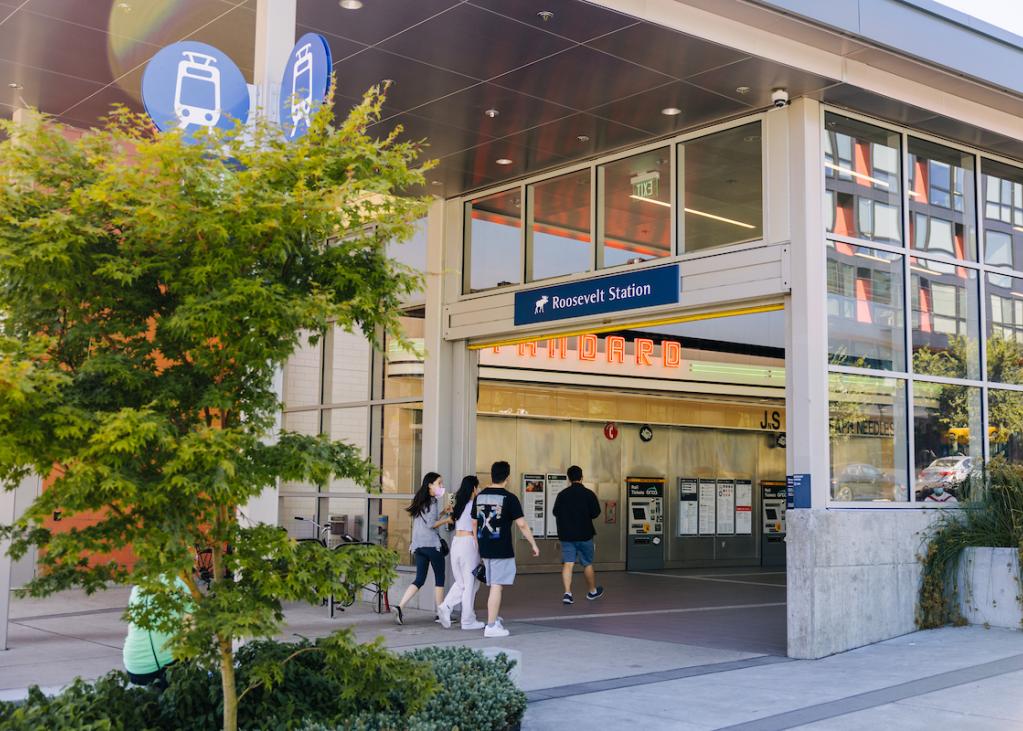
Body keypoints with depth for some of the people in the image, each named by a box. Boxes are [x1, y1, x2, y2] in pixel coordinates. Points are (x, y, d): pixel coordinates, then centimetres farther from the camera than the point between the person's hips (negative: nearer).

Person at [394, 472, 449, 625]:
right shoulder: (433, 501, -9)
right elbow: (431, 524, -16)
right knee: (439, 578, 4)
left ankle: (400, 607, -11)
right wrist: (448, 519, -6)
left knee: (419, 579, 5)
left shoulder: (420, 501, 16)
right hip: (432, 544, -8)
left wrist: (442, 512, 22)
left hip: (418, 546, 8)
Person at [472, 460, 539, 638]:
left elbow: (474, 524, 15)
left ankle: (495, 618, 30)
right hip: (501, 550, -6)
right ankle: (491, 626, -2)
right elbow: (522, 524, -12)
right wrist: (533, 544, -2)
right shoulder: (509, 498, -11)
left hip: (484, 549, 7)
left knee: (495, 585, 21)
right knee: (497, 586, -3)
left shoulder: (480, 496, 8)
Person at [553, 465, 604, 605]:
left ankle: (567, 593, -11)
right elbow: (596, 512, -8)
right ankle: (592, 591, 28)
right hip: (584, 535, -2)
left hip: (566, 534, 2)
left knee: (567, 564, 0)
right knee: (587, 564, 12)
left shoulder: (562, 494, -1)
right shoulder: (588, 494, -8)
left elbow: (556, 513, 4)